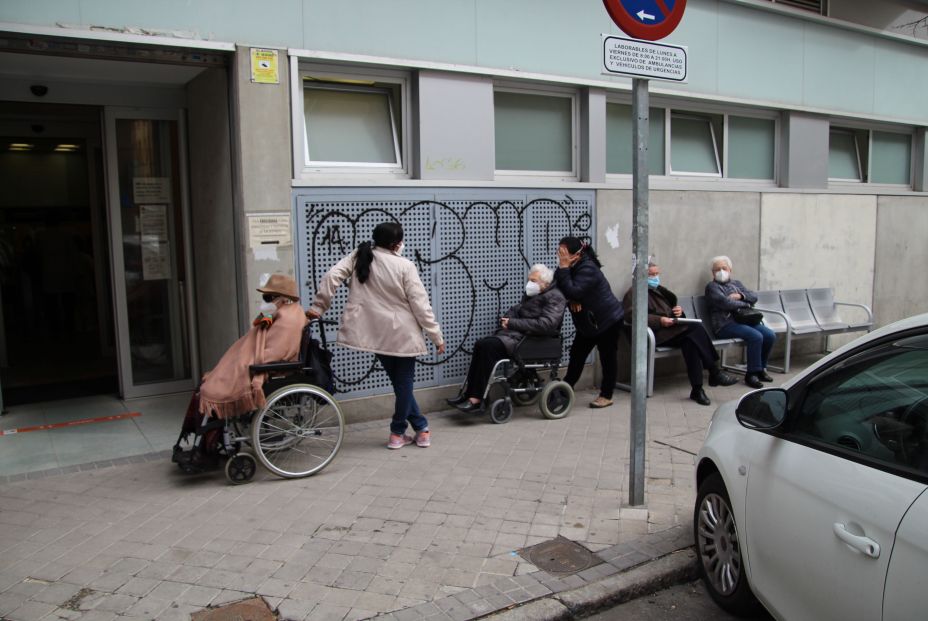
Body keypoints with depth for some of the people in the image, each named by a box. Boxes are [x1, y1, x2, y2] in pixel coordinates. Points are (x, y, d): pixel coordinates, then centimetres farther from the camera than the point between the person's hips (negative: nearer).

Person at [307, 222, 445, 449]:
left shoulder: (359, 257, 1)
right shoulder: (404, 266, -11)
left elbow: (331, 277, -8)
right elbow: (420, 304, -11)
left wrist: (318, 307, 1)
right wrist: (437, 336, -4)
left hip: (377, 334, 4)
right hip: (402, 334, -4)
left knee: (400, 382, 16)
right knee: (404, 382, 11)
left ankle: (421, 428, 21)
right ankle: (397, 433, 20)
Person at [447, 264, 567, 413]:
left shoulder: (555, 297, -8)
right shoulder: (531, 294, 19)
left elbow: (546, 324, -21)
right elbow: (516, 309, 24)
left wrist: (513, 323, -18)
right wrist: (507, 319, -2)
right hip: (517, 333, 9)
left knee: (489, 346, -26)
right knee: (481, 344, -12)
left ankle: (476, 400, -23)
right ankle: (468, 393, -12)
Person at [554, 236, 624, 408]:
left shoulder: (588, 269, -26)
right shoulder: (573, 267, 2)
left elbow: (573, 292, -35)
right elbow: (562, 288, -1)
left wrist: (563, 268, -32)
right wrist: (571, 300, -21)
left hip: (608, 320, -9)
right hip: (588, 321, 9)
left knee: (607, 357, 2)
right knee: (576, 353, 11)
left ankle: (606, 396, 12)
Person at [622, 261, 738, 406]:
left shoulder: (660, 290, 29)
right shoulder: (634, 293, 4)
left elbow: (672, 305, 33)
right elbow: (632, 315, -14)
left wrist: (679, 310, 6)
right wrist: (659, 320, -22)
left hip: (672, 329, 7)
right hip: (658, 334, -7)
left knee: (690, 341, -27)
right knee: (695, 329, -27)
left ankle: (697, 389, -30)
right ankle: (714, 373, -22)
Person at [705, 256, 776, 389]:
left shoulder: (736, 283, 25)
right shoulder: (712, 286, 2)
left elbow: (754, 296, 13)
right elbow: (725, 303, -14)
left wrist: (740, 296, -6)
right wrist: (745, 304, -3)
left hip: (743, 319, 7)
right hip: (725, 323, -7)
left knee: (770, 335, -13)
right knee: (756, 336, -28)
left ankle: (761, 368, 6)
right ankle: (751, 374, -17)